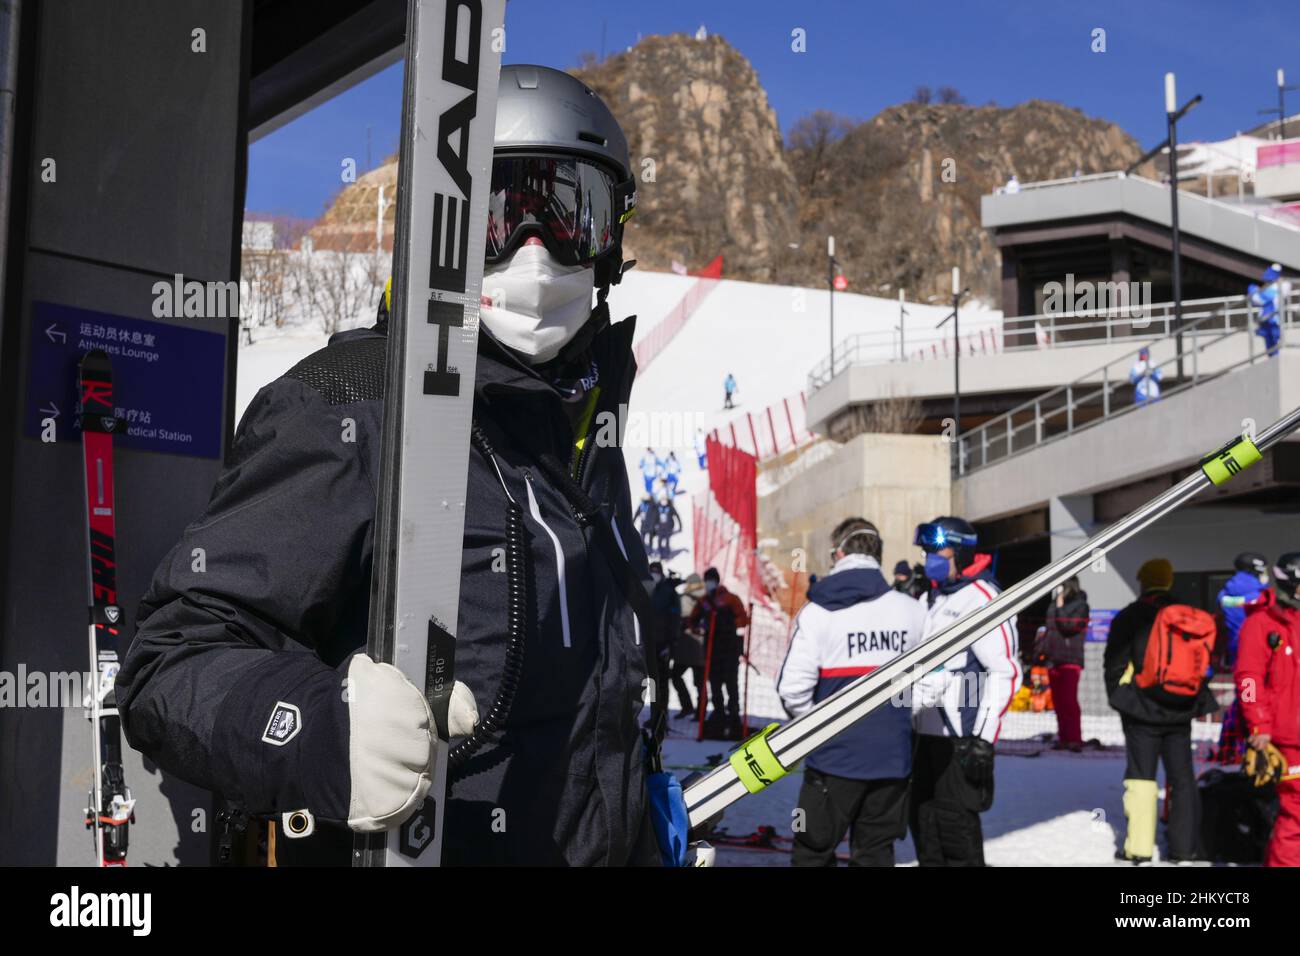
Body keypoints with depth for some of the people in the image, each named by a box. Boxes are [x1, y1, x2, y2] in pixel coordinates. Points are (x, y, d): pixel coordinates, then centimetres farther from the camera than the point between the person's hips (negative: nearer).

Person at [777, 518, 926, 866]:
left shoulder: (818, 611, -11)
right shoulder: (912, 610, -2)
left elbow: (792, 688, -16)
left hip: (836, 756, -3)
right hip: (893, 758, 3)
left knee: (813, 853, 11)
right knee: (876, 852, 14)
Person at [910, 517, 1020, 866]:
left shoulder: (980, 598, -12)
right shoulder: (932, 598, 16)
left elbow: (1005, 672, -18)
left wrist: (983, 739, -21)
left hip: (962, 738, -9)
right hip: (927, 733, 9)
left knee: (956, 824, -5)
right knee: (924, 824, 14)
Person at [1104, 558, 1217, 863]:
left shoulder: (1130, 617, -7)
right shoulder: (1193, 619, 7)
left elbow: (1114, 664, -7)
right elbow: (1204, 665, 13)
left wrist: (1118, 696, 6)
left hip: (1143, 709, -4)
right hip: (1181, 710, 4)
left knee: (1141, 776, 0)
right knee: (1182, 777, 10)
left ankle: (1139, 846, -1)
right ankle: (1183, 845, 11)